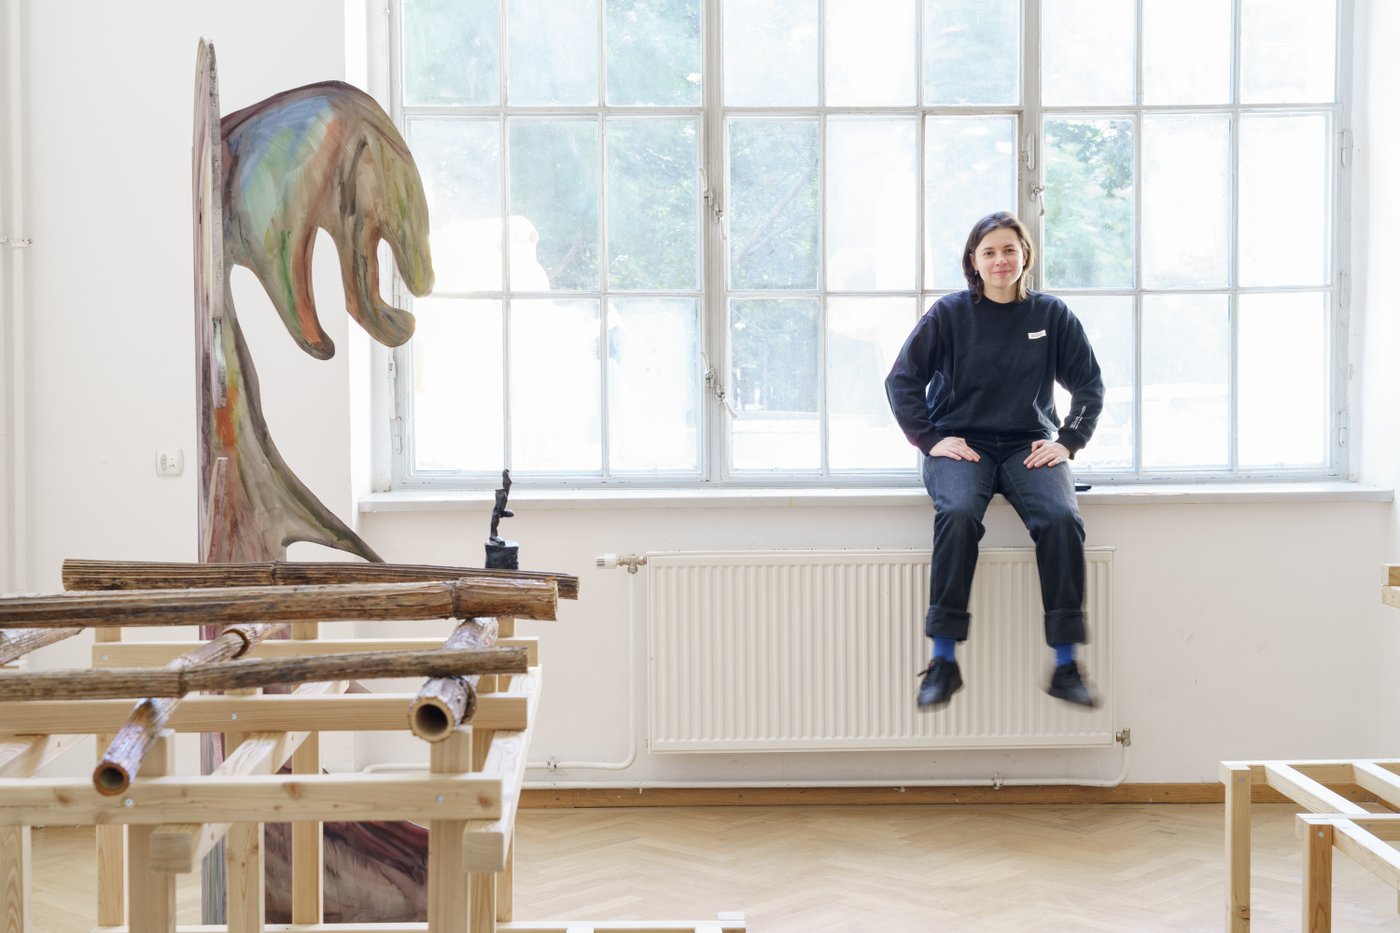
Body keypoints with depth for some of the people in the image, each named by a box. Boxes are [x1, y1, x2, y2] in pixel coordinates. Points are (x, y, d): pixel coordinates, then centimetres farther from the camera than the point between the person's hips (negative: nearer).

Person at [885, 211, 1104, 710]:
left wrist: (1068, 441, 2)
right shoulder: (949, 313, 3)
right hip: (960, 445, -1)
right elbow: (901, 380, 4)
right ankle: (944, 660, -28)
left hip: (1029, 445, 2)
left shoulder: (1050, 314, 9)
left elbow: (1089, 383, 15)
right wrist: (931, 439, -6)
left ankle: (1066, 666, -21)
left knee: (1062, 519, -29)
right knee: (958, 513, -34)